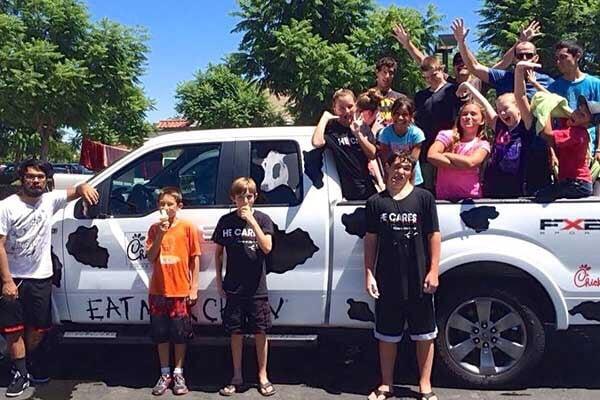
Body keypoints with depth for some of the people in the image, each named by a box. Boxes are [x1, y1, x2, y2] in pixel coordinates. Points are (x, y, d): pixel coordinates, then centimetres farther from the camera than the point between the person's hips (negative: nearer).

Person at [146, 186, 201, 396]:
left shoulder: (188, 227, -5)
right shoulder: (154, 228, 4)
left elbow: (195, 258, -2)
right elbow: (151, 257, -1)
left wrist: (194, 288, -5)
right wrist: (160, 234, -13)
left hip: (180, 291, -3)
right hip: (158, 291, 3)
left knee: (180, 335, 7)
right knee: (161, 335, 11)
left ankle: (178, 374, 22)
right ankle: (165, 374, 24)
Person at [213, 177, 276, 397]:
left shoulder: (262, 219, -2)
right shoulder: (226, 221, 2)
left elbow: (267, 248, -15)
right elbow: (218, 252, 10)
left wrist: (251, 220, -20)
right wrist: (219, 281, 5)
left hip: (257, 288, -1)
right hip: (233, 288, 1)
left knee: (260, 332, 5)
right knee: (236, 332, 9)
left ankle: (262, 376, 20)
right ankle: (237, 377, 22)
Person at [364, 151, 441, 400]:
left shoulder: (424, 198, -2)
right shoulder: (376, 202, 2)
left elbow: (434, 235, 0)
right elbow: (371, 240, 5)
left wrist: (434, 271, -5)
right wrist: (369, 275, 1)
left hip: (419, 282, -1)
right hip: (387, 283, 1)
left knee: (425, 335, 10)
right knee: (387, 335, 12)